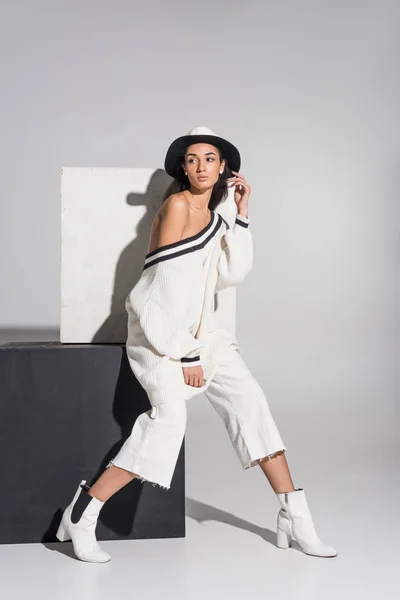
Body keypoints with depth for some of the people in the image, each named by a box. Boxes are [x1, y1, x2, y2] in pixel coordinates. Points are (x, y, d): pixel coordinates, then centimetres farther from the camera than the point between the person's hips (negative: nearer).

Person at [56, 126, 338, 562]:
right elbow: (171, 282, -14)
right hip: (160, 326, -8)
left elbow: (232, 274, 4)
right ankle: (81, 515, -14)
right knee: (170, 415, -23)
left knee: (249, 399, -1)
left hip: (198, 327, 8)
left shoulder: (214, 216, 16)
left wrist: (242, 214, 2)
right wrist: (186, 356, -16)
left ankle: (293, 516, 5)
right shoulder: (177, 206, -8)